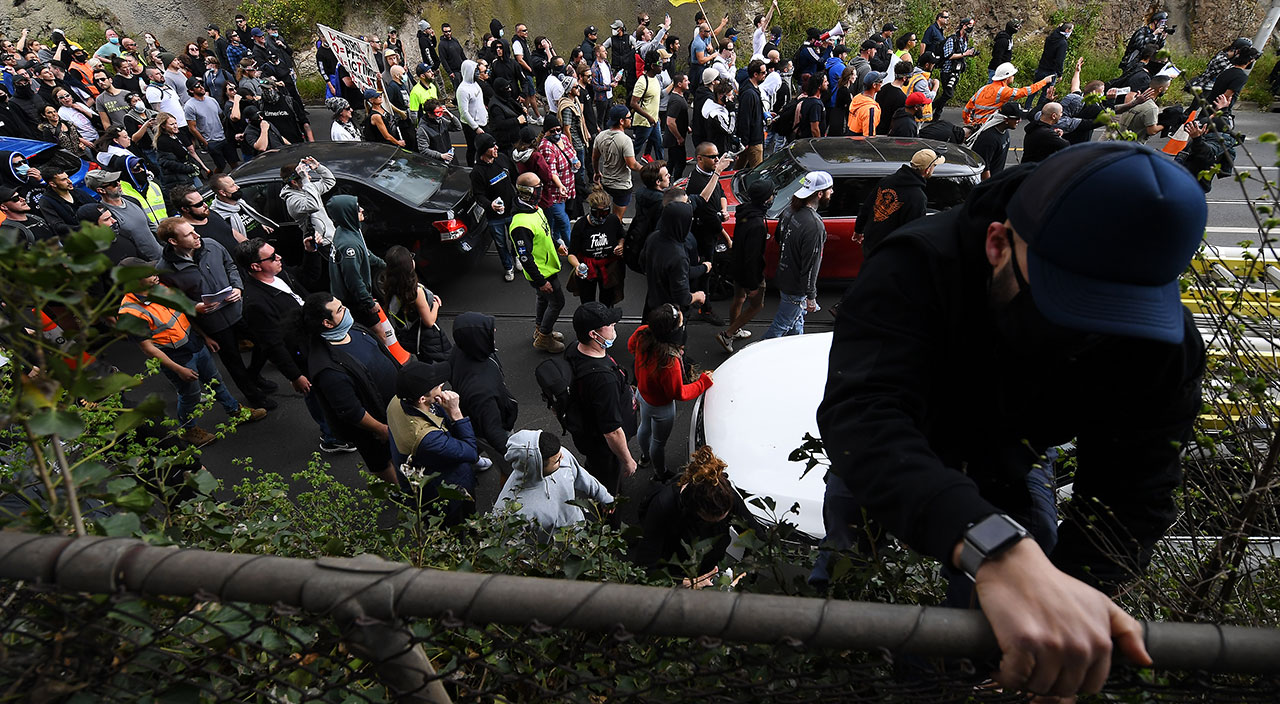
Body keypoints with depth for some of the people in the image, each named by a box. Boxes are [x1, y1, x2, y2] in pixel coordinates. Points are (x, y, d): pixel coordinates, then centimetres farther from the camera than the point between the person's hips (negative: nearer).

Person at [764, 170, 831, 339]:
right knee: (781, 325, 8)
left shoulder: (789, 210, -4)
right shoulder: (814, 226, -31)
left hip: (783, 274, 9)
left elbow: (779, 238, 13)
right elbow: (810, 265, -27)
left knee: (797, 319, 27)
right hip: (796, 286, -9)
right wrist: (811, 297, -17)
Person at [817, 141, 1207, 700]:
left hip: (1008, 452, 3)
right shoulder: (917, 269, -42)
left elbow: (1130, 498, -27)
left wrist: (1069, 598, -48)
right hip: (892, 440, -2)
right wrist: (1000, 550, -73)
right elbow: (862, 412, -57)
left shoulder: (1163, 344, -28)